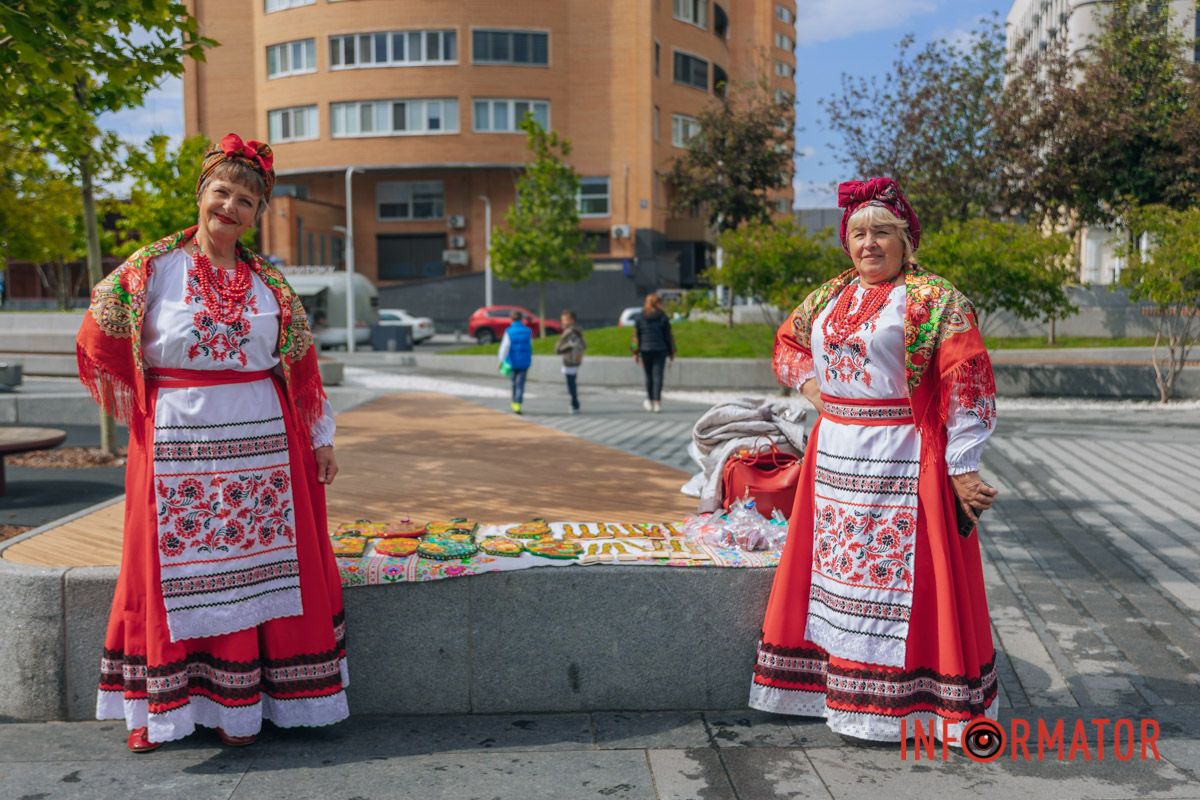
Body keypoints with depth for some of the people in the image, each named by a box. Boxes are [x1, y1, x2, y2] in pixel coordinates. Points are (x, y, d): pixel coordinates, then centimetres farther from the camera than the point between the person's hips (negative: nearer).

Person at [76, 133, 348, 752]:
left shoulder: (268, 282, 8)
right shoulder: (153, 267, 1)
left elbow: (301, 365, 10)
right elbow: (98, 340, 5)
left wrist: (320, 437, 9)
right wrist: (158, 402, 7)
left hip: (260, 443, 2)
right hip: (176, 445, -2)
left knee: (251, 570, 4)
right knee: (174, 570, 4)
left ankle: (238, 704, 16)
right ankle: (157, 705, 19)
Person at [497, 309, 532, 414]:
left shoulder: (509, 332, -8)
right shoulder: (528, 331, -1)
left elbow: (504, 347, -13)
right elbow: (530, 347, 7)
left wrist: (502, 361, -8)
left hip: (512, 362, 0)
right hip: (524, 362, 0)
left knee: (514, 383, 17)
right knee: (520, 384, -1)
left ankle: (514, 404, 27)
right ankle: (517, 406, -11)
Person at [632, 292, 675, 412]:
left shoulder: (639, 318, 1)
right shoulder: (663, 317, -1)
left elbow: (636, 335, 0)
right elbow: (668, 335, 1)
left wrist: (635, 352, 4)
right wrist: (671, 352, 8)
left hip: (645, 350, 1)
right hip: (660, 349, -1)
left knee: (648, 376, 12)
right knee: (658, 376, -2)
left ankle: (649, 400, 18)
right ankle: (657, 402, -7)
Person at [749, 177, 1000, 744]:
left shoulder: (934, 300, -7)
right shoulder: (830, 296, 12)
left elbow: (965, 382, -12)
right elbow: (787, 341, 28)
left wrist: (963, 468, -16)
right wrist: (807, 381, 7)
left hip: (901, 459, -6)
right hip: (835, 454, 6)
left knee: (894, 573, -1)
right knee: (836, 569, 12)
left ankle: (902, 702, 13)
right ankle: (834, 687, 26)